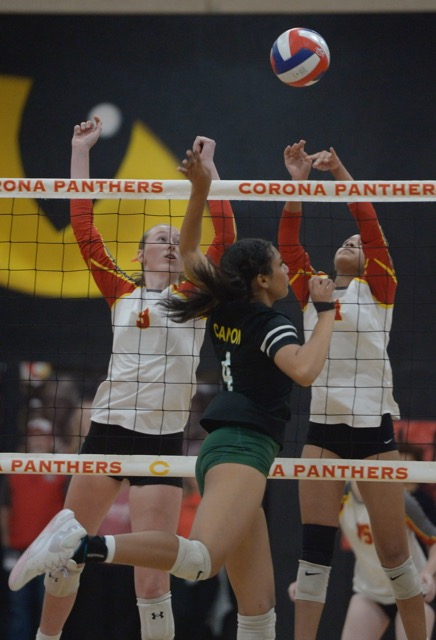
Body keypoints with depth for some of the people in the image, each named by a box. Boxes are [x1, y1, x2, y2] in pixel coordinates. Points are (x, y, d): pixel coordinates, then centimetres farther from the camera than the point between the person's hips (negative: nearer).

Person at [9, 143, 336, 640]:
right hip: (244, 446, -9)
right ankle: (85, 545, -43)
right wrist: (325, 309, -10)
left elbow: (188, 249, 28)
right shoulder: (269, 323, -3)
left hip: (222, 450, 9)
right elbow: (305, 370, -22)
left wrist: (200, 190, 19)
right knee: (202, 559, -33)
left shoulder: (224, 309, 17)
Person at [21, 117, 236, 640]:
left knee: (152, 578, -8)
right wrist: (80, 151, 5)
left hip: (162, 441, -2)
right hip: (107, 429, 2)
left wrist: (207, 166, 0)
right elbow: (83, 229, 5)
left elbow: (224, 236, -2)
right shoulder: (120, 292, 9)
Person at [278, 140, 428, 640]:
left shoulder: (377, 288, 5)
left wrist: (340, 172, -14)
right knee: (315, 544, -2)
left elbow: (371, 226, -8)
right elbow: (288, 240, 3)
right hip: (323, 428, 3)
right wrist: (298, 180, -7)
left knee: (393, 550, -1)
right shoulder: (312, 291, 14)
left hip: (373, 427, -3)